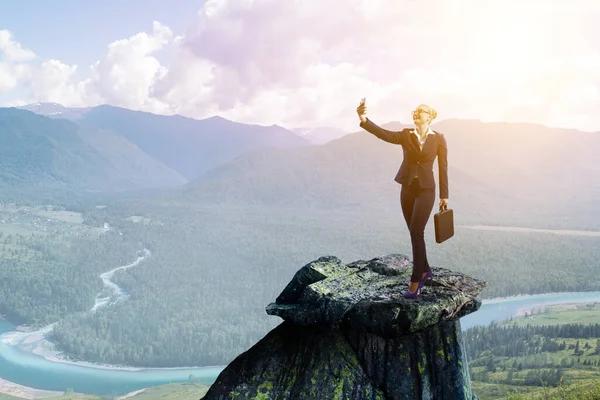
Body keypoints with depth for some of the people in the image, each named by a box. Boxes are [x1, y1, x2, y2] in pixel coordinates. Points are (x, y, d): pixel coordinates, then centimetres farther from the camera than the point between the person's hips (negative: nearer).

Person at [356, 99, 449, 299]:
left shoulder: (439, 139, -5)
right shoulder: (405, 135, -1)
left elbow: (443, 167, 1)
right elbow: (382, 134, -19)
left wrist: (444, 195, 3)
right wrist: (363, 119, -36)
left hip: (426, 190, -4)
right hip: (407, 189, 4)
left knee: (416, 232, -17)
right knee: (416, 233, 13)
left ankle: (415, 281, -11)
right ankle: (425, 270, 36)